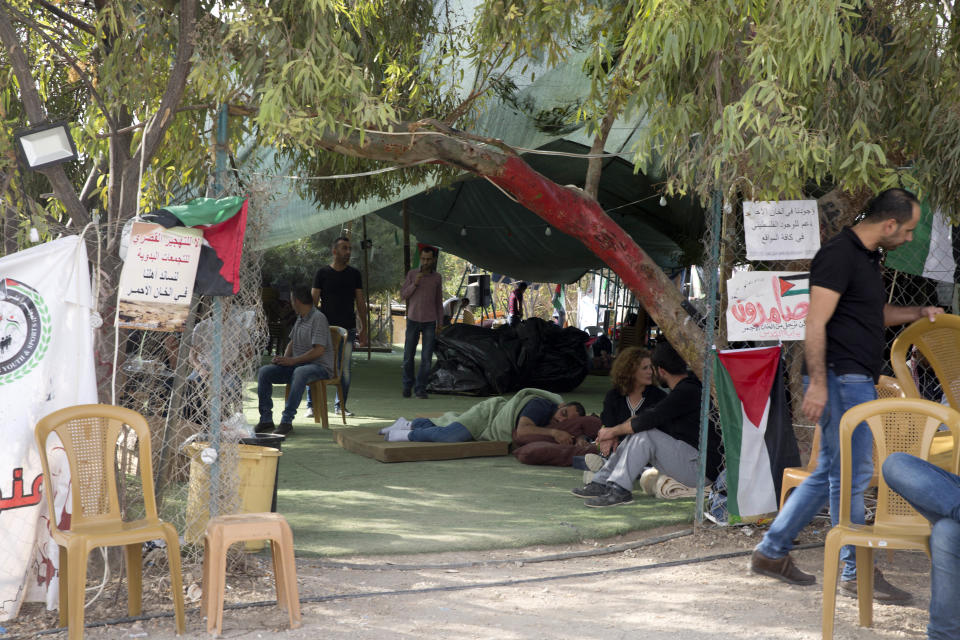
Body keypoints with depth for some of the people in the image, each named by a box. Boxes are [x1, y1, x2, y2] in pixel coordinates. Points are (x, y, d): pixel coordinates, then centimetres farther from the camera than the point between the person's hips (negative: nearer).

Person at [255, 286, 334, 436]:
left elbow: (319, 350, -20)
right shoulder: (300, 318, 16)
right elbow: (292, 342, 24)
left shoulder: (318, 318, -12)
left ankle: (287, 420, -40)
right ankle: (266, 419, -12)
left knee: (299, 372, -41)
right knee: (264, 371, -9)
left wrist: (292, 361, -20)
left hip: (319, 366, -8)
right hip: (297, 364, 9)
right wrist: (284, 358, 3)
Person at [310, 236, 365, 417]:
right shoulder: (323, 273, 1)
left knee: (345, 370, 3)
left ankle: (340, 405, 15)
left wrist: (363, 329, 7)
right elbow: (313, 301, 1)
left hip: (348, 329, 2)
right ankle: (311, 405, 4)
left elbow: (360, 302, 11)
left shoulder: (354, 274, 9)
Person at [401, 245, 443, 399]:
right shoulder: (412, 274, 0)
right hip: (413, 321, 0)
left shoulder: (437, 277, 3)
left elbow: (439, 302, 10)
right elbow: (403, 295, -1)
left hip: (429, 322, 0)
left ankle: (420, 389, 3)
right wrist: (414, 284, -17)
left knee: (426, 358, -5)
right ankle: (407, 385, 22)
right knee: (408, 356, 4)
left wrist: (439, 324, 7)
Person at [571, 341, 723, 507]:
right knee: (635, 434, 9)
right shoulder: (685, 388, 13)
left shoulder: (687, 392, -19)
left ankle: (620, 489, -20)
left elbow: (648, 419, -22)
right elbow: (645, 415, 16)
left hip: (702, 468, -10)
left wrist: (613, 431, -9)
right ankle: (602, 482, 4)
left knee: (644, 434, -21)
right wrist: (615, 432, 4)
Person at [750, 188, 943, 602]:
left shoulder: (867, 257, 18)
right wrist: (817, 384, -24)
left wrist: (918, 314, 22)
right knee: (852, 473, -5)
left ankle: (771, 551, 20)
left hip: (858, 381, 10)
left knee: (831, 473, 13)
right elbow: (815, 323, -19)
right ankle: (855, 572, 4)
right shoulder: (838, 254, -13)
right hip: (841, 380, -10)